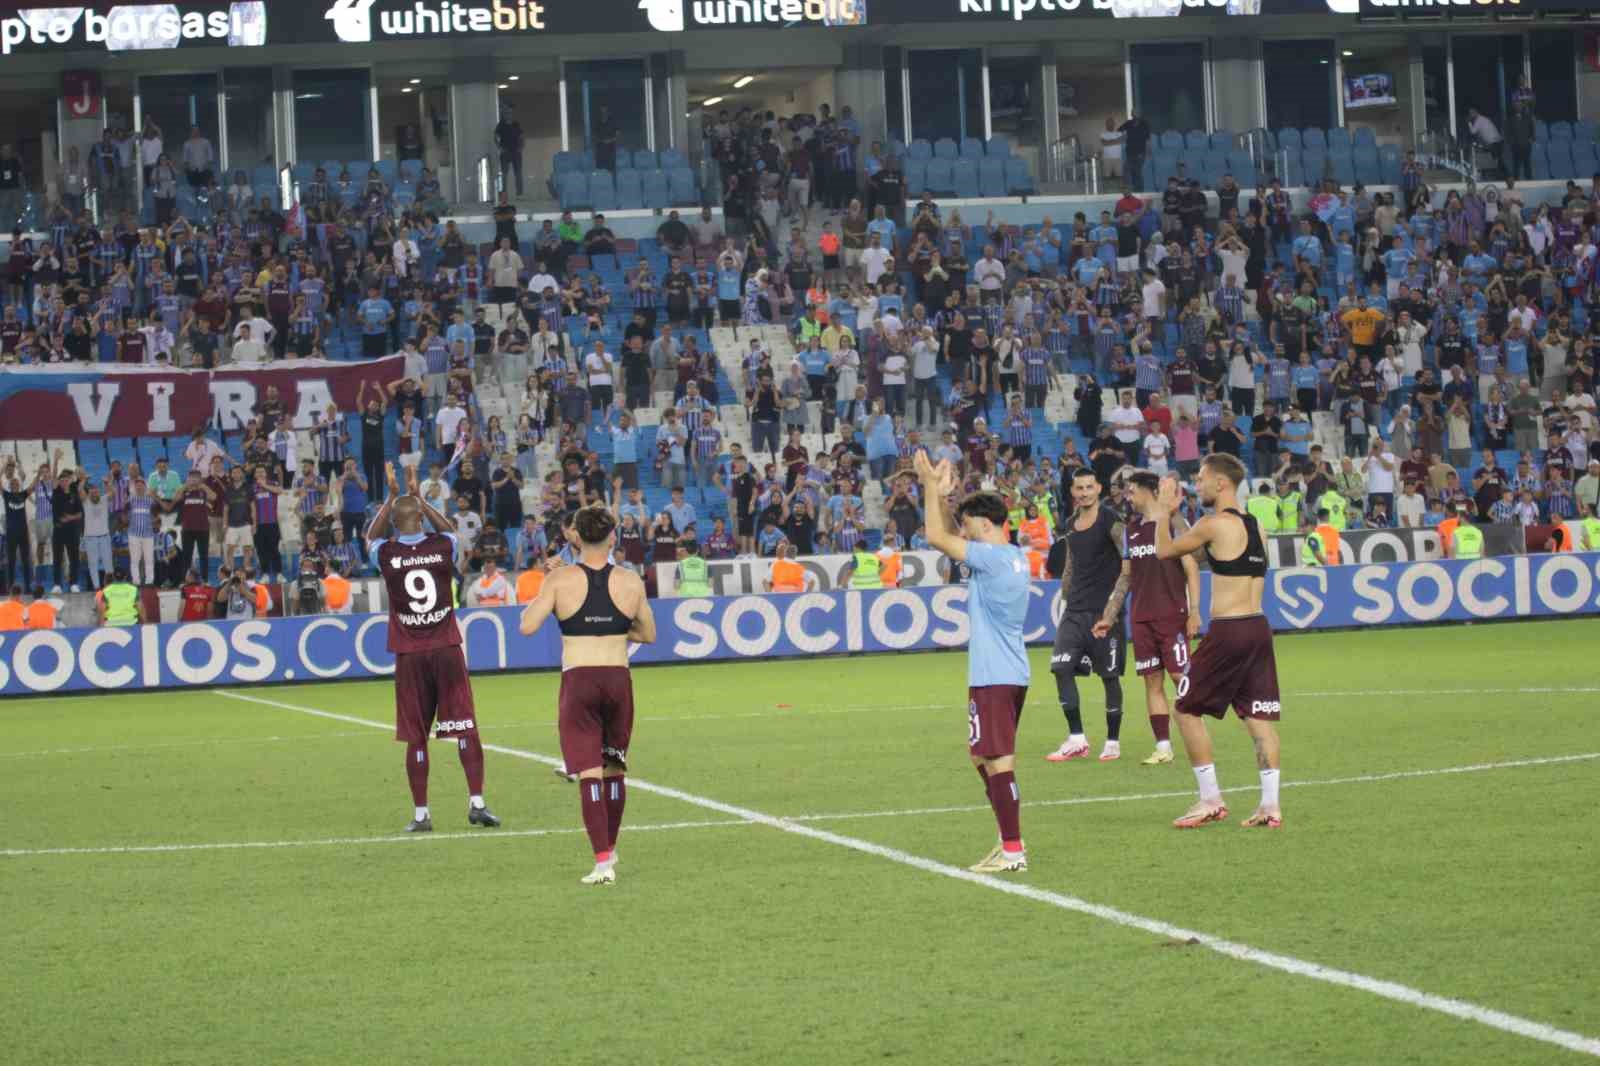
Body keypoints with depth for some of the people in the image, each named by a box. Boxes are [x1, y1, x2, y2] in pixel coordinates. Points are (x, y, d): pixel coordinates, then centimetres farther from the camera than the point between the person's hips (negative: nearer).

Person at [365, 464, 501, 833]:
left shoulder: (387, 554, -5)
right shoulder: (442, 547, -3)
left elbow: (371, 537, 20)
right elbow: (448, 529, 23)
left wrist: (392, 497, 21)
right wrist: (418, 497, 27)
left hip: (410, 655, 0)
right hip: (447, 649, 0)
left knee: (416, 737, 4)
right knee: (465, 728, 3)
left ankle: (421, 813, 4)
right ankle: (477, 802, -2)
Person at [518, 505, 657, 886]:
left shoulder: (560, 580, -5)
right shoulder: (630, 582, 1)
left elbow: (527, 626, -10)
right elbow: (648, 634, 11)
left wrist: (539, 597, 9)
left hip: (578, 681, -2)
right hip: (618, 679, 2)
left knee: (589, 772, -5)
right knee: (615, 767, 20)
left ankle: (603, 862, -14)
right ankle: (610, 850, 33)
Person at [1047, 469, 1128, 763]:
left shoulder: (1111, 522, -8)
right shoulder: (1071, 525, 12)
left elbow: (1129, 565, -13)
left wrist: (1113, 607, -19)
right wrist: (1065, 599, 15)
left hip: (1104, 611, -6)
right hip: (1075, 611, 6)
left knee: (1109, 675, 0)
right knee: (1061, 668, -6)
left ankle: (1113, 742, 10)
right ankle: (1076, 739, -2)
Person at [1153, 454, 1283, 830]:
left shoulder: (1215, 524, -10)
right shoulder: (1255, 525, 12)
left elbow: (1164, 550, 0)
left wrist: (1164, 510, 14)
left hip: (1227, 631, -7)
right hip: (1259, 628, 7)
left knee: (1187, 710, 5)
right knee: (1259, 717, 7)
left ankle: (1211, 800, 5)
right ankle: (1270, 805, 1)